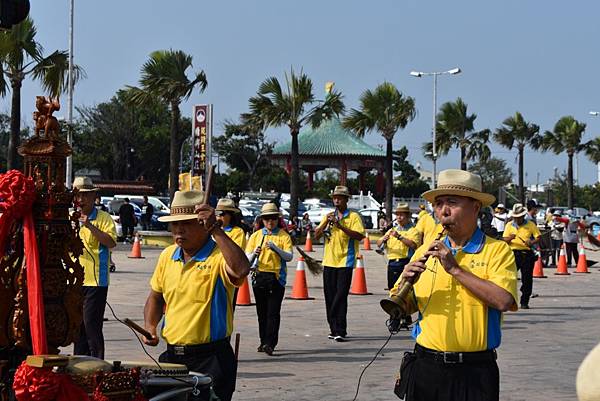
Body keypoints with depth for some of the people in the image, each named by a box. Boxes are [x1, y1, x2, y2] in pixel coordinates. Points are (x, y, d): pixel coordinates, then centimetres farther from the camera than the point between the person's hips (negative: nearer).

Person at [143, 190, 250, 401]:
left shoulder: (219, 256, -11)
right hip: (171, 357, 6)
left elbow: (241, 270, -35)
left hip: (210, 361, -6)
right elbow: (156, 297, 22)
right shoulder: (167, 256, 9)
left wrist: (215, 230, -32)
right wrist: (150, 326, 5)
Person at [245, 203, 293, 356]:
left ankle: (270, 343, -12)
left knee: (273, 312, -9)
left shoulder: (283, 236, 3)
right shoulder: (256, 235, 10)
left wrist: (275, 248, -21)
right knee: (261, 312, 8)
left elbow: (289, 257, -7)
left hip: (276, 277, -3)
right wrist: (254, 253, -15)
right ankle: (263, 341, 18)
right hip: (259, 276, 3)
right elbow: (247, 259, 6)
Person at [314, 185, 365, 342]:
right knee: (330, 296, 6)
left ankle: (340, 331, -10)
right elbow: (316, 236, 8)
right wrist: (326, 222, -7)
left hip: (345, 262, -5)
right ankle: (334, 329, 13)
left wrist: (341, 226, -21)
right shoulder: (328, 216, 14)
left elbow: (359, 236, -13)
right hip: (329, 261, 5)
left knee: (341, 295, -10)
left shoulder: (354, 216, 0)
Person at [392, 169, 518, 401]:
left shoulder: (497, 251, -2)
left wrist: (455, 269, -17)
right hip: (425, 367, 3)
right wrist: (406, 283, -9)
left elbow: (503, 301, -18)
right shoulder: (425, 252, 10)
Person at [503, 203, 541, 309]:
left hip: (527, 254, -1)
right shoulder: (509, 225, 11)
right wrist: (510, 238, -15)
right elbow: (504, 240, 7)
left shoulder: (531, 225, 6)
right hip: (513, 252, 1)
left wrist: (532, 242, -16)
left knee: (527, 279, 0)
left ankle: (524, 302, 7)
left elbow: (538, 237, 4)